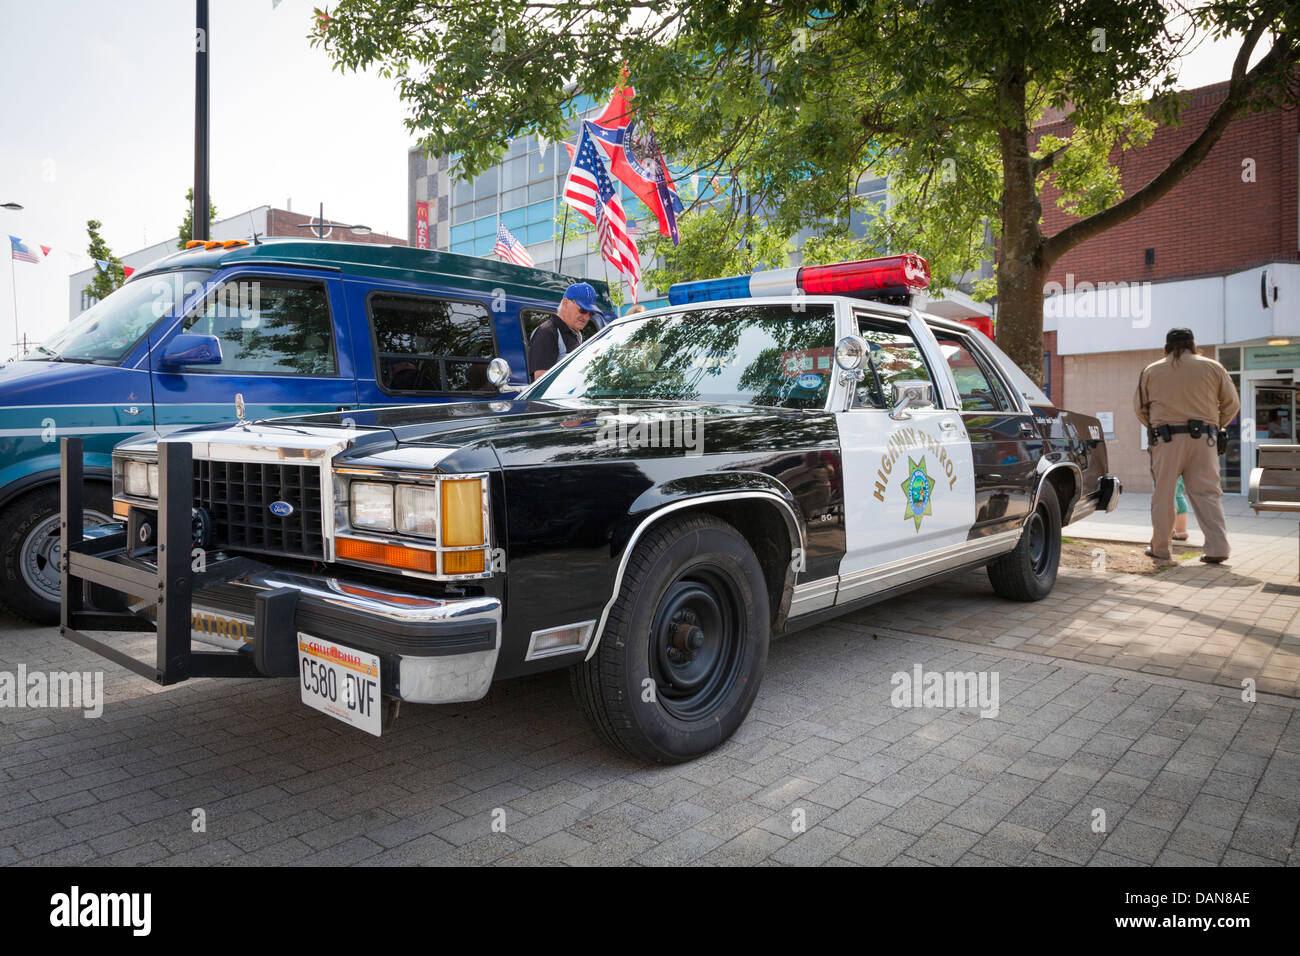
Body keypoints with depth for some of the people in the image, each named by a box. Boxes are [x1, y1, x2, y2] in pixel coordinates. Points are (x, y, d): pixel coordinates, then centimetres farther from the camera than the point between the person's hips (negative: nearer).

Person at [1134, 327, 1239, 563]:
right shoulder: (1212, 367, 9)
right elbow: (1232, 403, 10)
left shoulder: (1151, 371, 7)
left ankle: (1160, 548, 11)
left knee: (1163, 494, 5)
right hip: (1203, 438, 1)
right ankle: (1217, 548, -2)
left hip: (1166, 438, -1)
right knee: (1207, 493, 4)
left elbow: (1139, 407, 11)